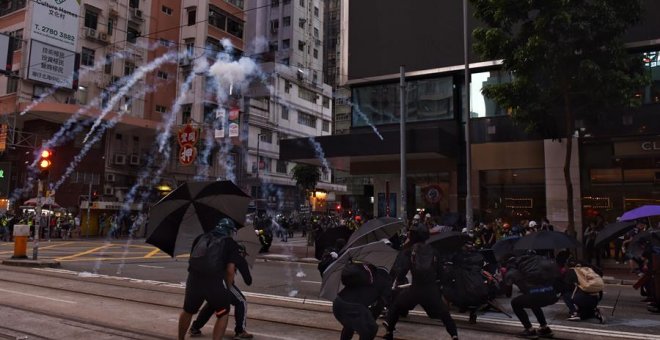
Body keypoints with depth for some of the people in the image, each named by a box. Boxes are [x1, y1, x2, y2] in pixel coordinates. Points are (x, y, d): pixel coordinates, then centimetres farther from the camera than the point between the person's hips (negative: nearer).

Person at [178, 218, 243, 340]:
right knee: (223, 315, 18)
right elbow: (230, 270, -2)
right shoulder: (231, 243, 7)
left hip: (193, 279, 4)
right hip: (215, 282, -4)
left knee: (187, 311, 29)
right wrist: (227, 288, 12)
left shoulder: (201, 237, 19)